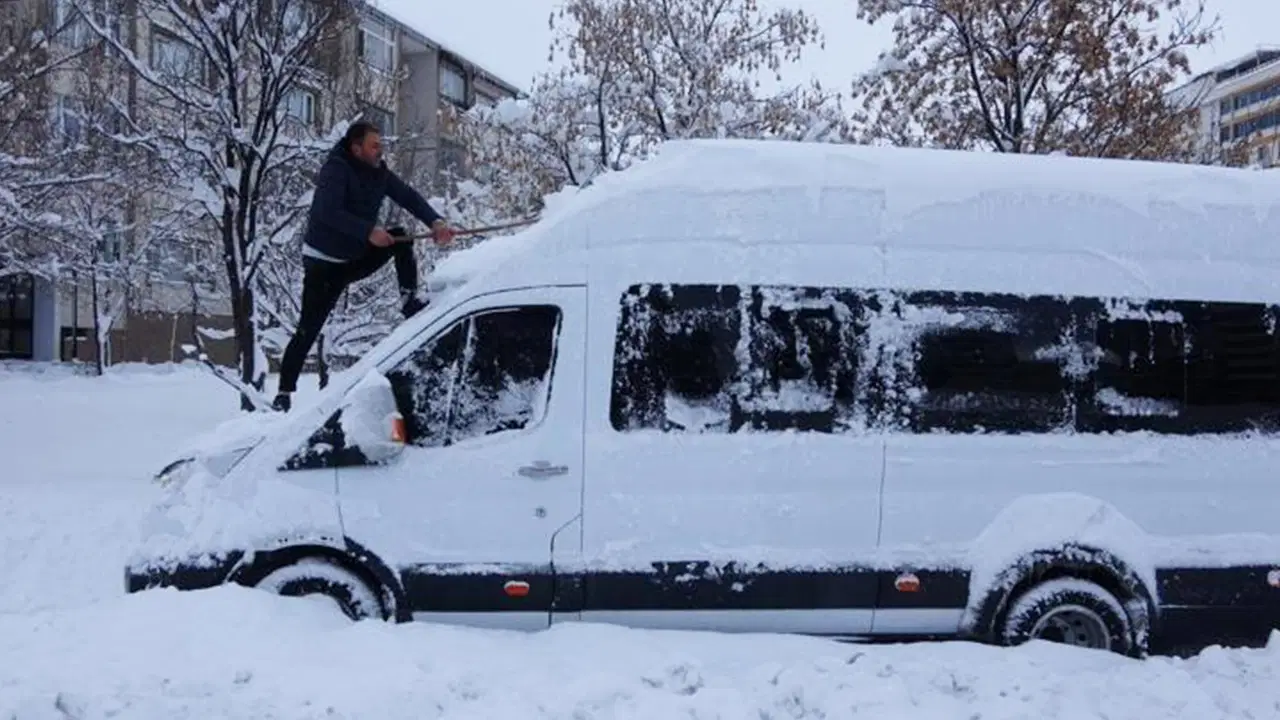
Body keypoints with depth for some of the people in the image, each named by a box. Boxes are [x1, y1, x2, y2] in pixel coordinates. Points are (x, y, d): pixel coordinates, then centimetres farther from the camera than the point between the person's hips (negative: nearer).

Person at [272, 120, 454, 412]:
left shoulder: (378, 171, -1)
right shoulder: (335, 169, -20)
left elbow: (408, 196, -7)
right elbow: (329, 212, -34)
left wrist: (435, 222, -24)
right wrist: (369, 231, -42)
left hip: (357, 256, 6)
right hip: (325, 262, -6)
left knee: (401, 238, -15)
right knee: (308, 329, -7)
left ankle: (409, 300, -9)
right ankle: (284, 392, 1)